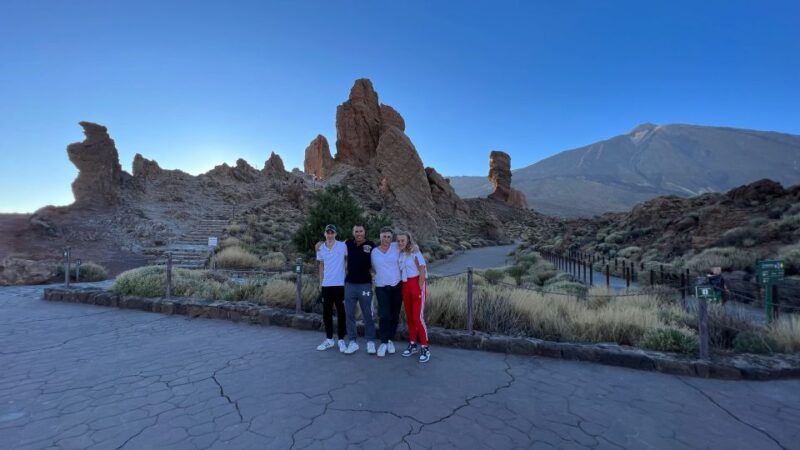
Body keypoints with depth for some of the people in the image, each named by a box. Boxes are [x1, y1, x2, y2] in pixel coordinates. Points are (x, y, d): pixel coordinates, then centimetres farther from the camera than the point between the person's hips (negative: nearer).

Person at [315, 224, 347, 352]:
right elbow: (321, 266, 15)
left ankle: (341, 340, 16)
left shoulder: (343, 246, -5)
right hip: (326, 285, 4)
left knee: (341, 313, 5)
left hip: (340, 284, -3)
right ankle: (329, 339, 23)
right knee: (326, 313, 10)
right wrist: (320, 282, 11)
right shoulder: (320, 248, 6)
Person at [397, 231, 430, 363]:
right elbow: (399, 272, 12)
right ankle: (413, 344, 24)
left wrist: (419, 289, -15)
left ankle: (425, 348, 2)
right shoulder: (399, 254, 7)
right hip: (405, 286, 6)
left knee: (418, 317, -9)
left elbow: (422, 272, -12)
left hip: (416, 285, -6)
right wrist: (402, 289, 5)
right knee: (409, 317, 11)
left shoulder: (415, 253, -9)